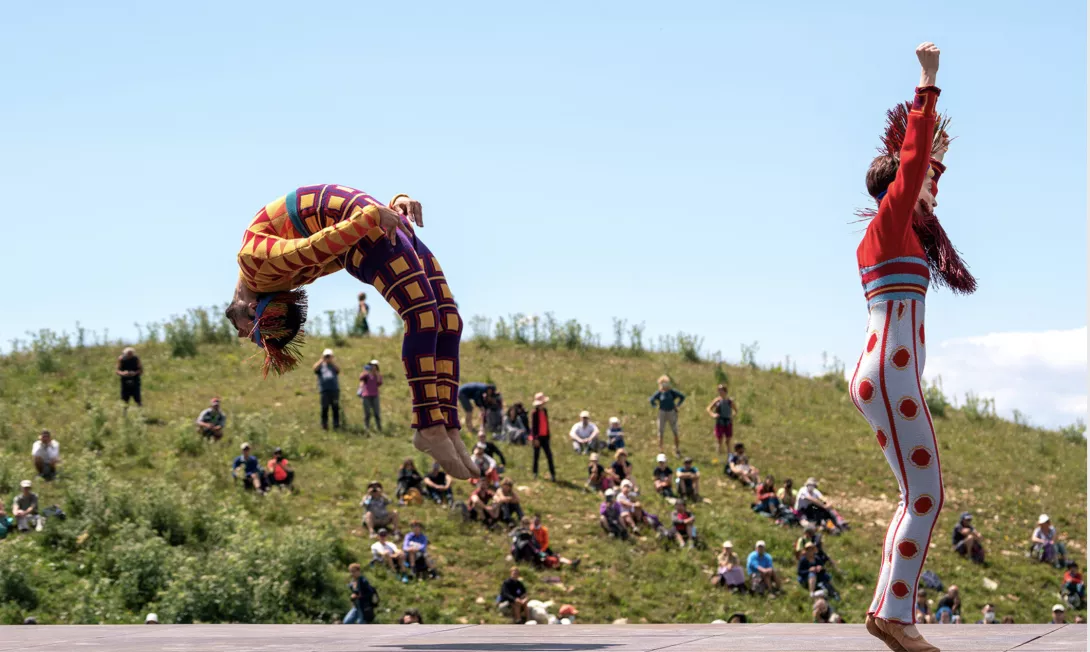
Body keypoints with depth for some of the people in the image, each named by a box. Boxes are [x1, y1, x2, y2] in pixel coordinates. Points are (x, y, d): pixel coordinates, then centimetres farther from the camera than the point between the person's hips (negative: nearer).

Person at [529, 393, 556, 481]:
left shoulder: (545, 411, 8)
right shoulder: (535, 413, -13)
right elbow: (533, 426, -13)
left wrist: (548, 436, 15)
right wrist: (535, 438, -16)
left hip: (544, 437, 5)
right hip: (537, 437, -5)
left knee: (549, 455, 0)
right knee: (536, 455, 7)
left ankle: (552, 474, 1)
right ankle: (535, 473, 21)